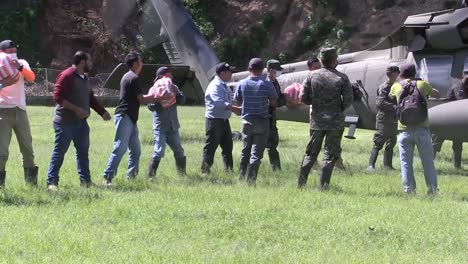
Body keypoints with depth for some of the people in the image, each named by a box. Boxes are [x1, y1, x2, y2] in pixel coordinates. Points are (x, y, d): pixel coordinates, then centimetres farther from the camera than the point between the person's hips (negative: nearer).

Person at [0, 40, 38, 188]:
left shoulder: (22, 64, 10)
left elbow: (31, 77, -9)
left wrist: (20, 68, -27)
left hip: (20, 110, 4)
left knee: (27, 146, 9)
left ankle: (31, 179, 19)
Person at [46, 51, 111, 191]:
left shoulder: (85, 78, 16)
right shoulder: (66, 76, -12)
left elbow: (90, 97, 26)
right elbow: (57, 97, -17)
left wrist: (102, 111, 17)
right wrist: (76, 109, -23)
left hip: (81, 121, 8)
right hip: (65, 122, -8)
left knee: (83, 151, 10)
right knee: (59, 152, -5)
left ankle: (85, 180, 17)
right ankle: (52, 182, -3)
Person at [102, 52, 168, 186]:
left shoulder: (127, 77, 19)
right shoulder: (133, 78, -12)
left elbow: (138, 98, 22)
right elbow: (141, 99, -12)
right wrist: (159, 98, -3)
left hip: (130, 119, 11)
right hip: (125, 117, -11)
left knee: (135, 150, 11)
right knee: (120, 148, -13)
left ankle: (131, 176, 13)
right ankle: (108, 177, -15)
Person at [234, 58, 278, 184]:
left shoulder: (242, 84, -2)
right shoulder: (266, 84, -11)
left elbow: (238, 102, 7)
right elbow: (273, 103, -4)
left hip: (247, 121, 3)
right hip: (262, 122, -3)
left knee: (245, 152, 16)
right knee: (256, 153, -2)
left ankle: (241, 177, 21)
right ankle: (251, 180, -7)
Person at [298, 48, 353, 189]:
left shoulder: (312, 75, -2)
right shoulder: (341, 78, -8)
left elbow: (303, 98, -3)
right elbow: (348, 100, -10)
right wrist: (339, 109, 9)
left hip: (316, 120, 2)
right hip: (335, 122, -2)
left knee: (311, 152, 14)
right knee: (330, 154, 4)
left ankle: (301, 182, 10)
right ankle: (323, 184, 0)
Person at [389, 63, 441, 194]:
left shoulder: (396, 86, 7)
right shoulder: (422, 84, 5)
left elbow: (391, 95, 30)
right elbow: (437, 95, 21)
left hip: (405, 130, 0)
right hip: (422, 129, 0)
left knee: (406, 163, 4)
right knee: (428, 162, 7)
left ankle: (409, 190, -2)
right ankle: (433, 189, 4)